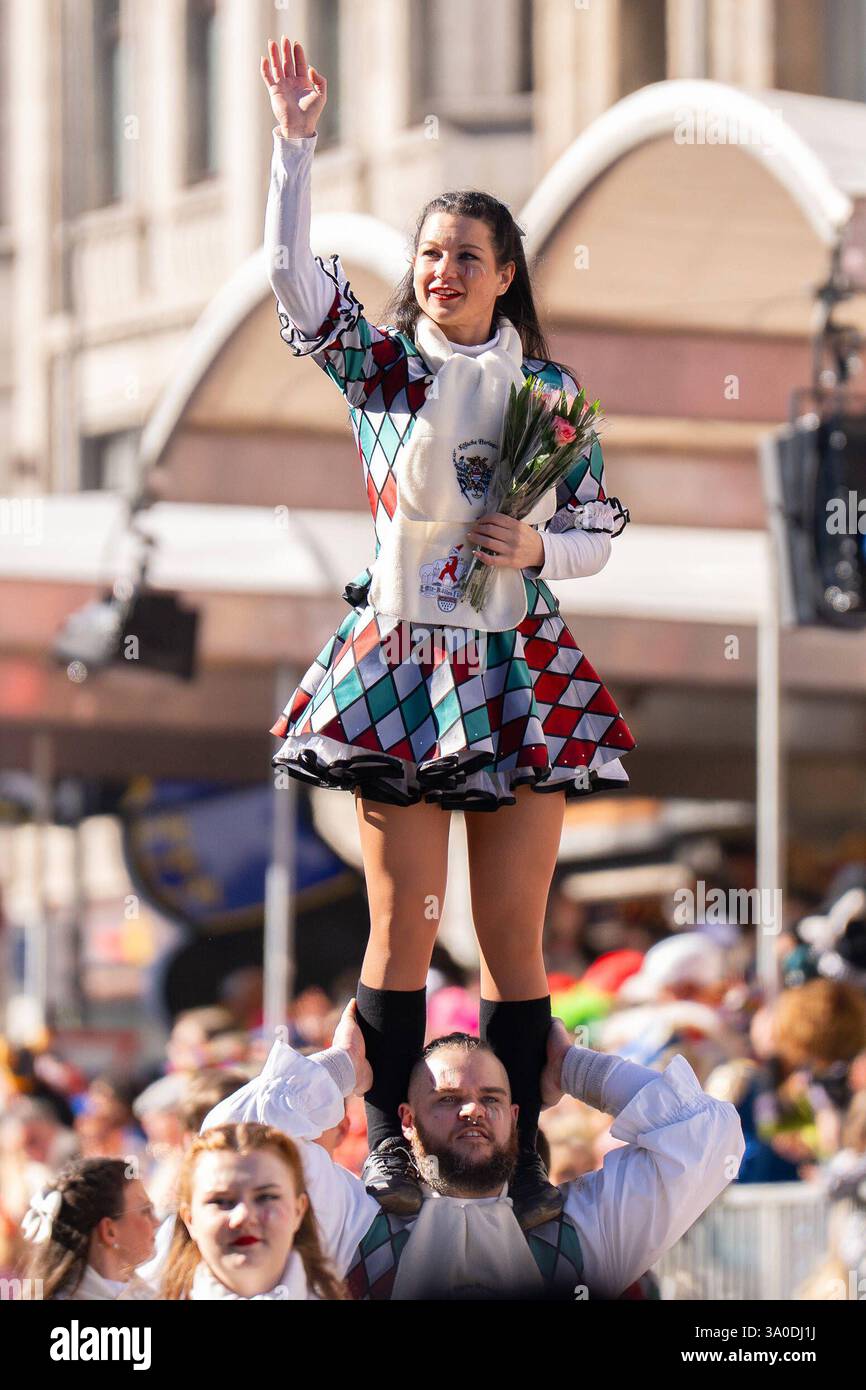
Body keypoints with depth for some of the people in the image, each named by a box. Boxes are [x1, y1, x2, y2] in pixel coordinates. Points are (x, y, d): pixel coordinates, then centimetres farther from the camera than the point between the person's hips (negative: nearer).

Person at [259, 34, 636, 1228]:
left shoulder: (551, 390, 6)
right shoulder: (381, 366, 4)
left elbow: (600, 534, 10)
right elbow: (293, 276, -10)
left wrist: (535, 549, -11)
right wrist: (295, 143, -18)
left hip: (520, 674, 1)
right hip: (399, 661, -1)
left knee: (514, 929, 2)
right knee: (403, 922, -1)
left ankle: (524, 1148, 9)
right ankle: (388, 1136, 9)